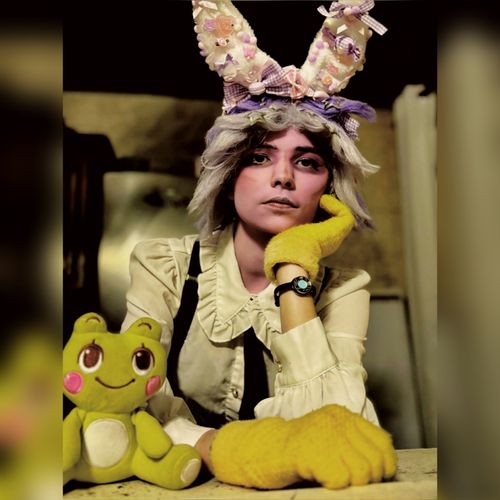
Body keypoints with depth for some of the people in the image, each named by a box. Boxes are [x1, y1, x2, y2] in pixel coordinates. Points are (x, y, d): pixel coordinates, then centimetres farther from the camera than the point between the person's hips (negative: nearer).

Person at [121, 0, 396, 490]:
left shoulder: (343, 288, -6)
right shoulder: (163, 265, -6)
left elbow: (327, 424, -19)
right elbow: (136, 404, -13)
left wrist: (293, 271, -21)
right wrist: (218, 447, -31)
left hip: (288, 485, 0)